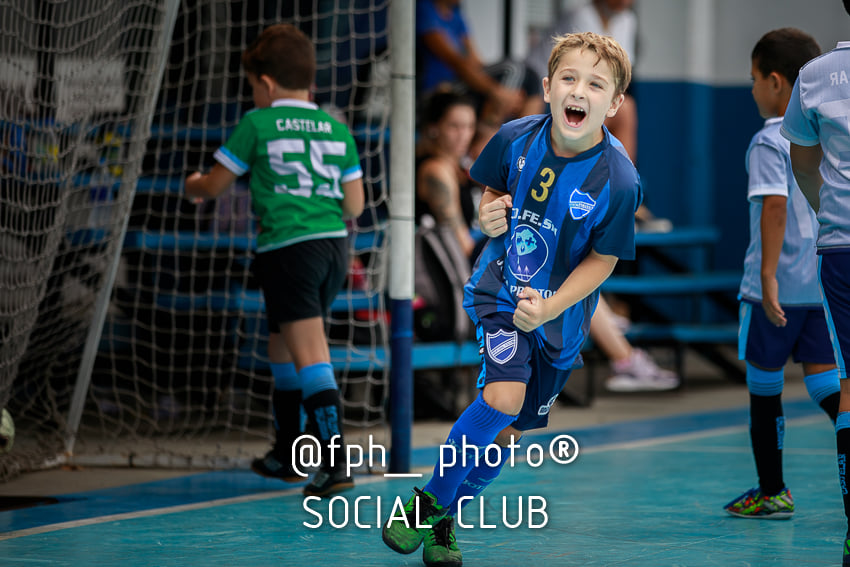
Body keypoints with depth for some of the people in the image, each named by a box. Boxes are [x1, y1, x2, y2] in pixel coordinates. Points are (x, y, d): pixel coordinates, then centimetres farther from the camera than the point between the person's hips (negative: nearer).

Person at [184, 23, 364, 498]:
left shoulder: (258, 124, -1)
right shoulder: (336, 129, 12)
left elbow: (214, 187, 7)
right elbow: (355, 205, 11)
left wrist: (194, 184, 30)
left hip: (288, 246, -6)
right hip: (335, 245, 6)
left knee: (310, 355, -12)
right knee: (282, 345, 22)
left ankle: (336, 462, -22)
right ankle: (286, 454, 31)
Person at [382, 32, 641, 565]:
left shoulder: (618, 181, -23)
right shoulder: (516, 139, -15)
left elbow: (602, 260, -11)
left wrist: (549, 308, -22)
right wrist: (489, 214, -15)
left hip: (560, 310, 1)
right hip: (502, 288, -1)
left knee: (507, 430, 10)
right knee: (504, 396, -23)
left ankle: (448, 516, 33)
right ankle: (430, 501, -4)